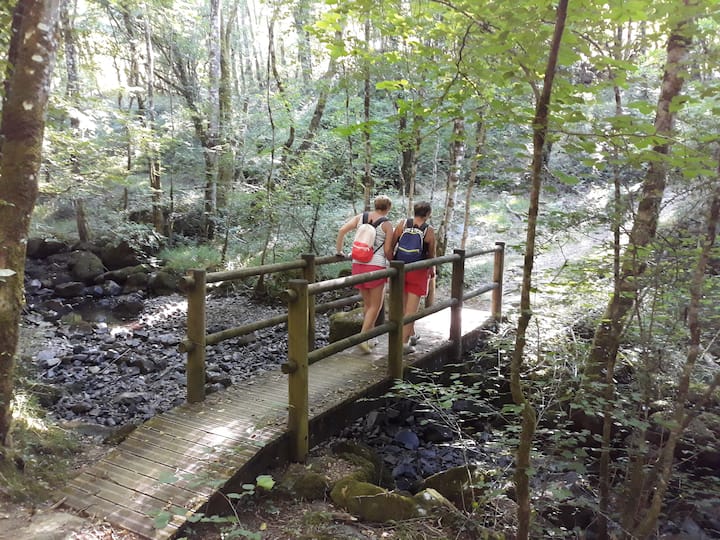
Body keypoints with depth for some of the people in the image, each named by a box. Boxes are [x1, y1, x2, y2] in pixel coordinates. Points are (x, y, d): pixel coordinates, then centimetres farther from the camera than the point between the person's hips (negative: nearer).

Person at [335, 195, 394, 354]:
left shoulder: (360, 217, 7)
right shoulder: (387, 224, -4)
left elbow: (342, 230, -2)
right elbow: (387, 251, -6)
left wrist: (338, 250, 9)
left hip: (358, 264, 5)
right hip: (376, 266, -5)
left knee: (367, 303, 18)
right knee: (375, 305, 5)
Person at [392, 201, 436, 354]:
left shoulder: (402, 224, -3)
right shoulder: (429, 230, -8)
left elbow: (391, 246, -3)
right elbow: (431, 254, -1)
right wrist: (432, 270, 17)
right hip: (418, 272, -3)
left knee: (403, 307, 18)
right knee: (411, 309, 1)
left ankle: (411, 335, 32)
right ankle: (404, 343, 0)